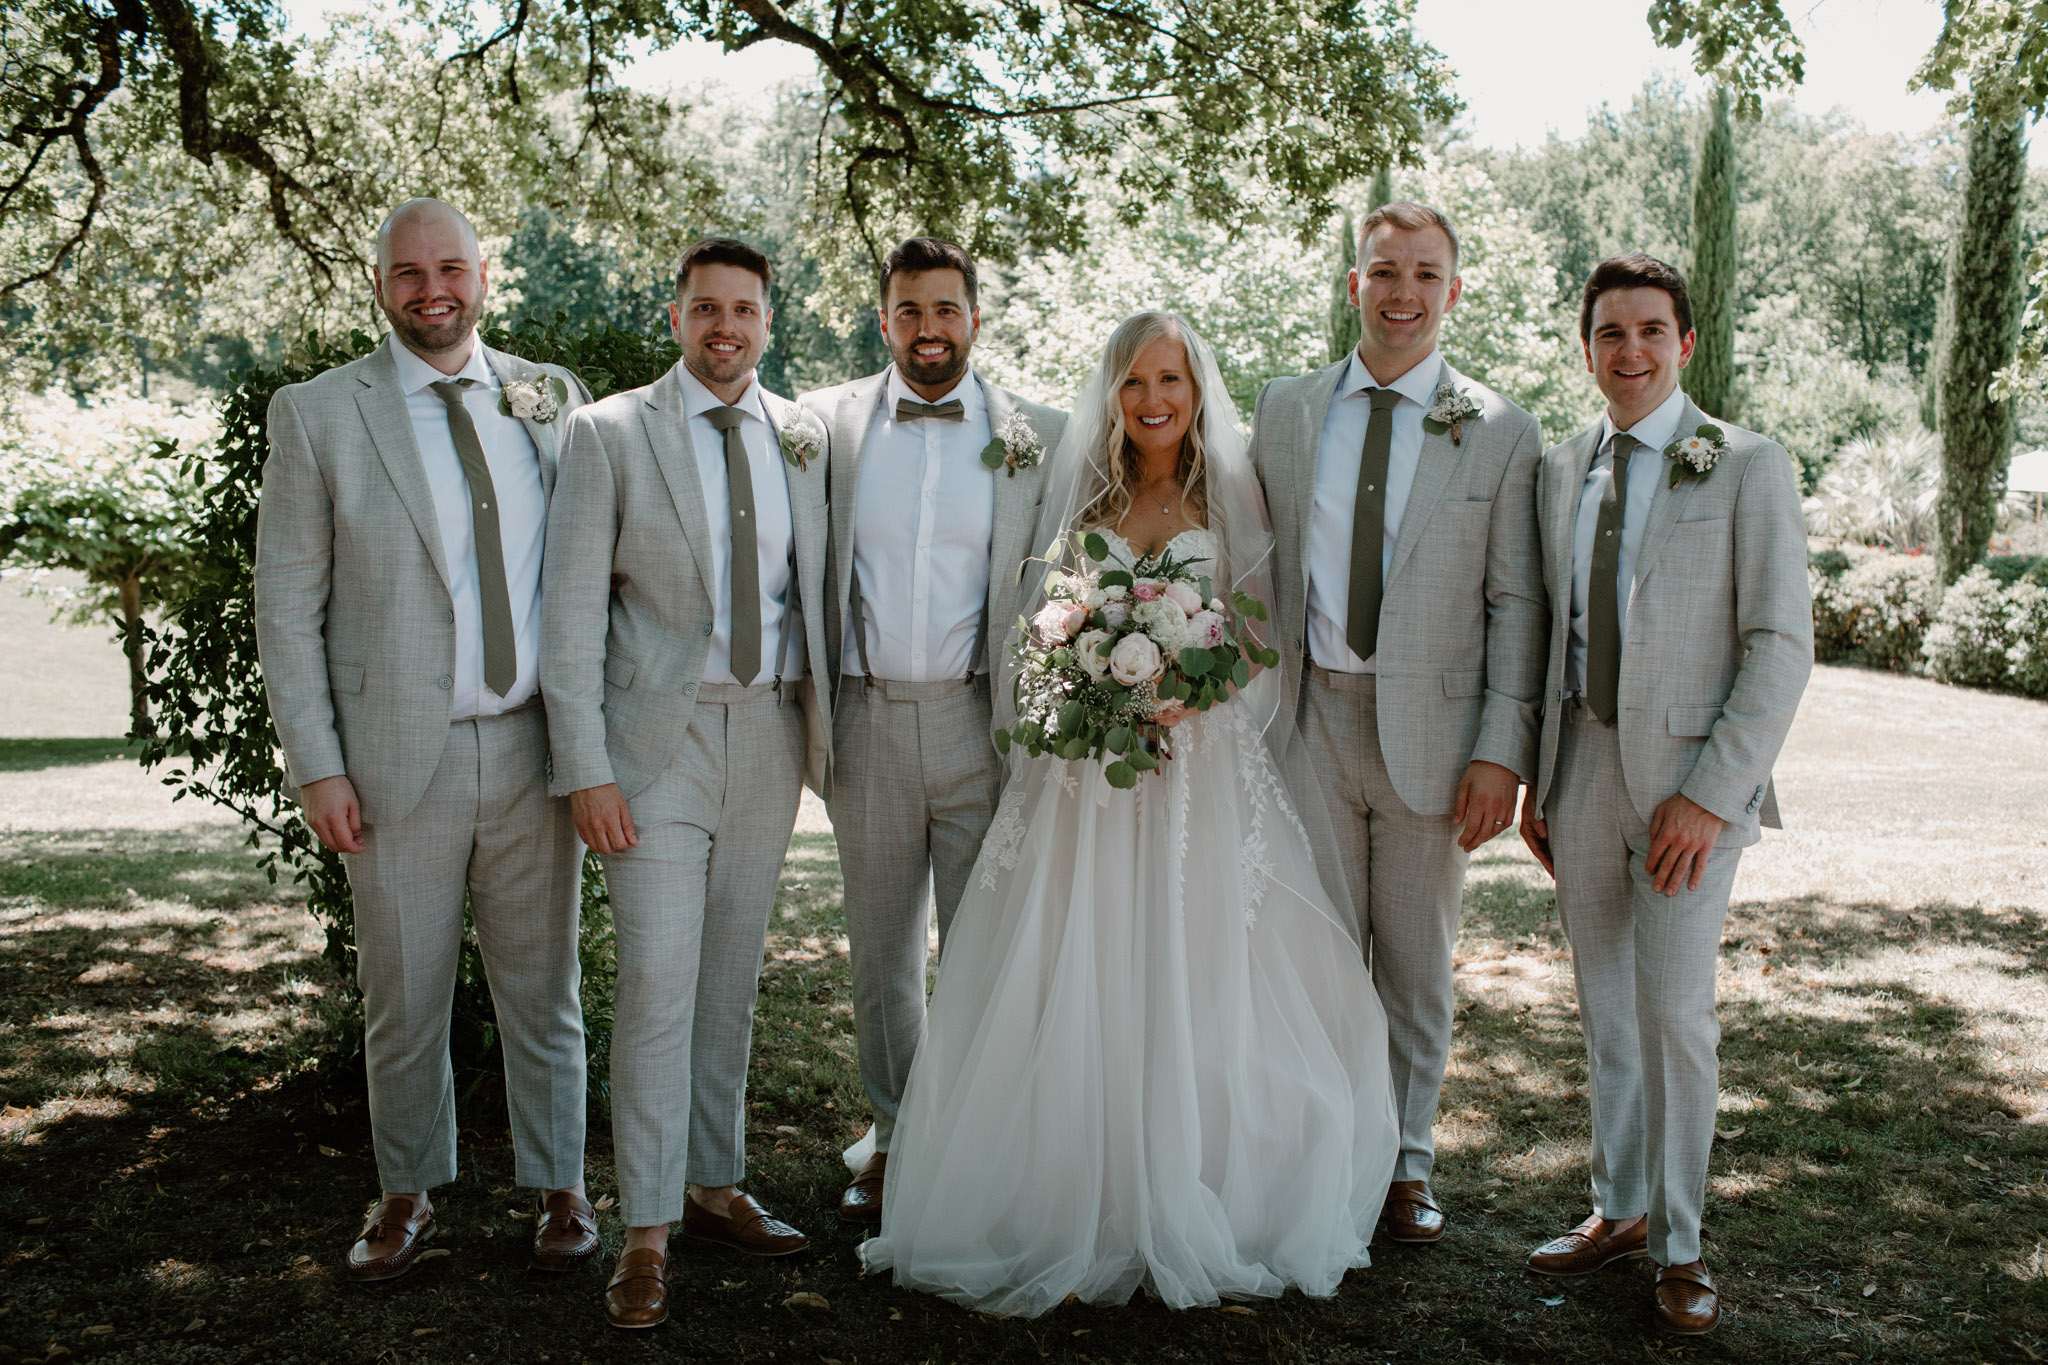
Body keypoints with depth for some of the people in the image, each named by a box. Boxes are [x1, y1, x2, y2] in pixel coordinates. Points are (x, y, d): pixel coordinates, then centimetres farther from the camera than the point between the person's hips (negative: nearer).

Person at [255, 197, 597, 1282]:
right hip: (398, 757, -1)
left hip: (534, 746, 2)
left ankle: (557, 1184, 28)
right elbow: (287, 604, -1)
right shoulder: (317, 414, -1)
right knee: (403, 997, 11)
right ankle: (408, 1193, 30)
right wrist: (316, 767, -7)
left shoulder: (552, 397, 6)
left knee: (543, 985, 12)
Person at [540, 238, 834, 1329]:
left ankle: (716, 1187, 27)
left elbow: (814, 589, 12)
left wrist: (825, 728, 7)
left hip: (768, 736, 4)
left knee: (732, 979, 13)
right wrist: (584, 770, -12)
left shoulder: (803, 437, 7)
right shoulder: (608, 433, -3)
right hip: (657, 740, -4)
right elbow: (573, 612, -7)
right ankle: (646, 1234, 4)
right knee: (656, 983, -6)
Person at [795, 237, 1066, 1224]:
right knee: (880, 949, 13)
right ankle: (893, 1136, 28)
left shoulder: (1040, 438, 1)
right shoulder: (827, 422, 4)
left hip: (983, 722, -1)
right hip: (868, 722, 2)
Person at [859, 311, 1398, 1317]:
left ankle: (1190, 1216, 11)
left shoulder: (1234, 498, 6)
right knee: (1076, 995, -2)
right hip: (1087, 771, 2)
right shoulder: (1081, 497, 12)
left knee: (1194, 987, -2)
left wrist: (1194, 697, -15)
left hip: (1201, 770, -1)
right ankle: (1083, 1210, 9)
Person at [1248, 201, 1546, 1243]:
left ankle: (1407, 1162, 27)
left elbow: (1516, 603, -2)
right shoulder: (1285, 410, 7)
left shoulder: (1499, 432, 1)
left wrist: (1503, 752, -9)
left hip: (1431, 728, -1)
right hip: (1308, 717, 1)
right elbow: (1256, 569, 9)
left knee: (1418, 961, 10)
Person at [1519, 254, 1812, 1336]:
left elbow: (1782, 645, -9)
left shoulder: (1749, 468, -5)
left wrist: (1711, 794, -16)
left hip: (1690, 776, -5)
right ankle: (1619, 1211, 27)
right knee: (1605, 1007, 12)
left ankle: (1677, 1243, 14)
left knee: (1675, 1011, -4)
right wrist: (1538, 778, 9)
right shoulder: (1561, 471, 10)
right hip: (1583, 768, 5)